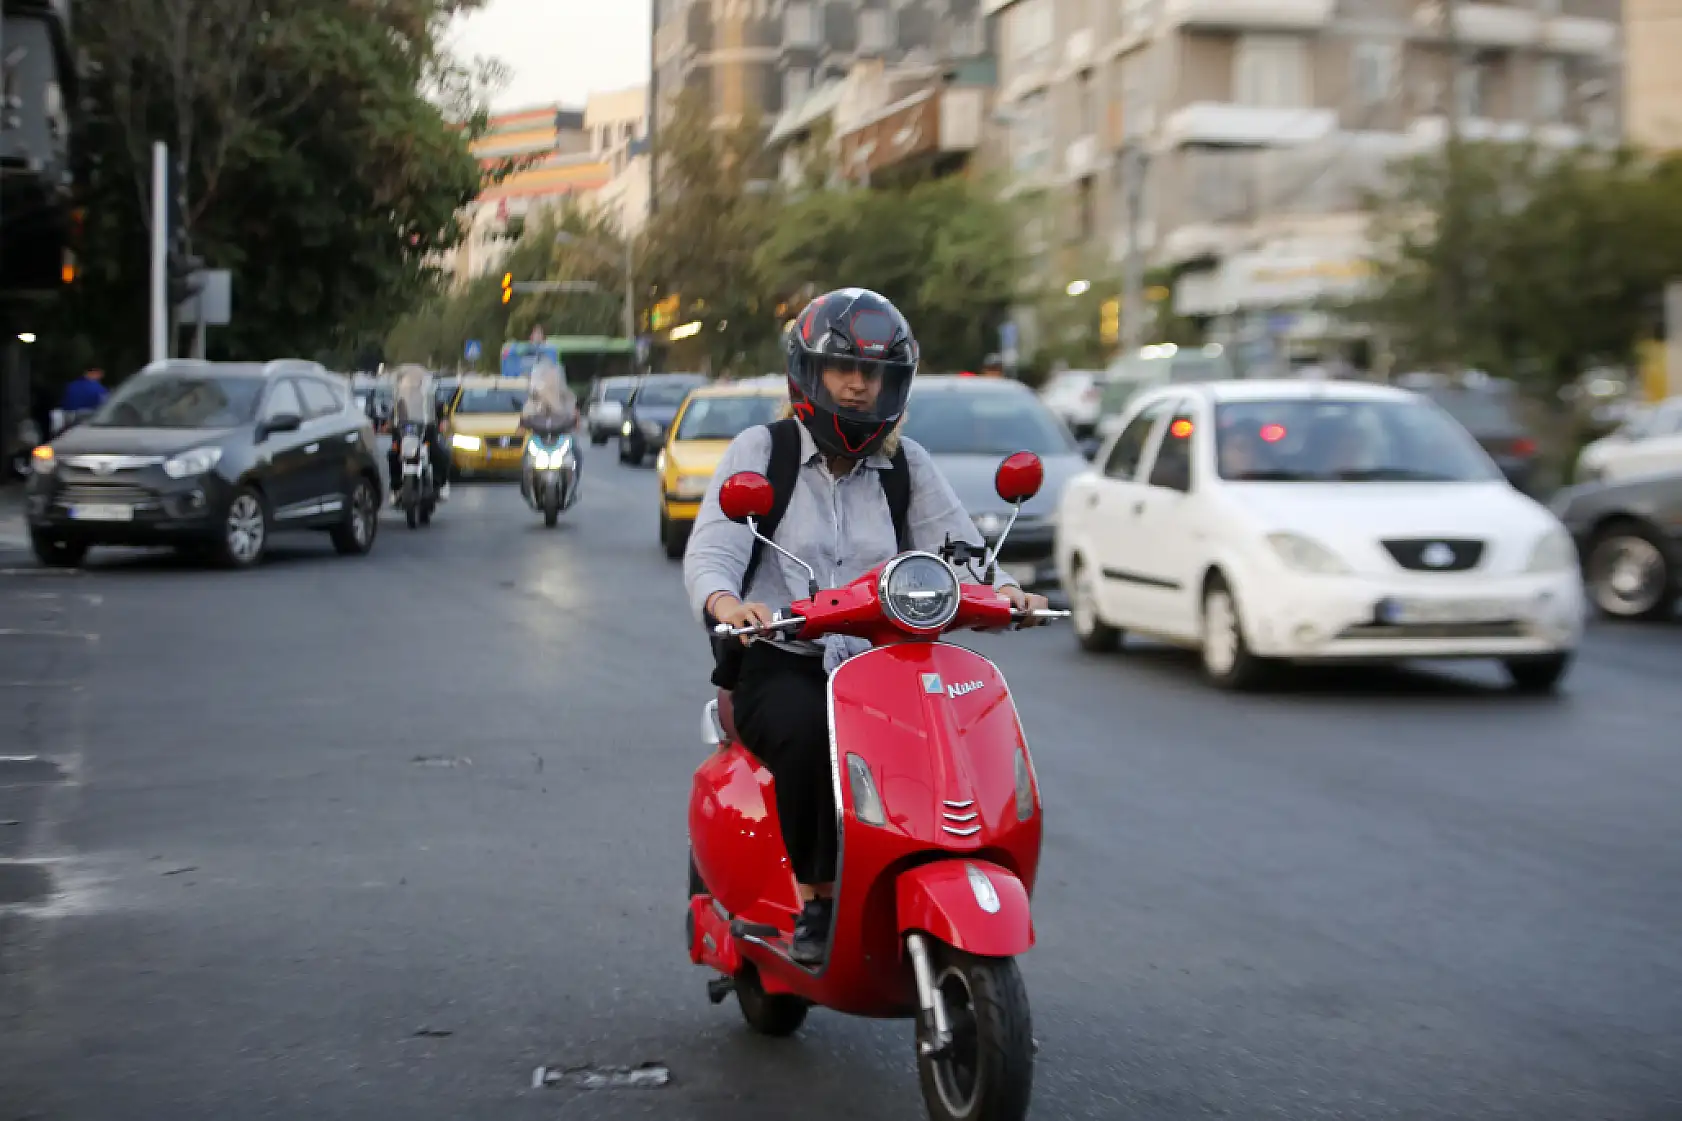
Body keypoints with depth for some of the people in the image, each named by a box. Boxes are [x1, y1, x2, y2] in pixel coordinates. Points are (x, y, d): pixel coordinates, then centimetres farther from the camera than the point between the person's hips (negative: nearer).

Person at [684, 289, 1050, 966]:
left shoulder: (907, 465, 13)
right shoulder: (760, 451, 2)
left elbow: (958, 545, 4)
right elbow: (710, 547, -11)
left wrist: (1002, 590, -20)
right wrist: (724, 601, -35)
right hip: (777, 664, -3)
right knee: (811, 734, -36)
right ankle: (810, 896, -16)